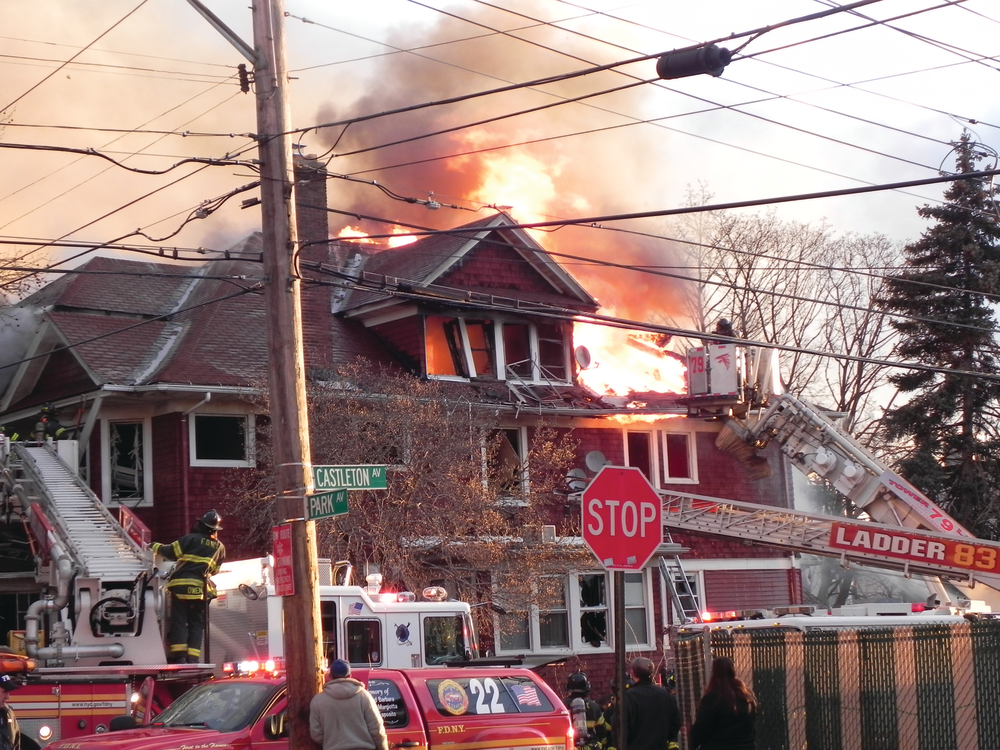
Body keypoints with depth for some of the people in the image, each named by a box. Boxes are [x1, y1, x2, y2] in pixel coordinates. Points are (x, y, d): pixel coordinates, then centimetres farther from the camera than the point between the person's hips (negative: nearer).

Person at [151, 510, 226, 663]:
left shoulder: (192, 539, -4)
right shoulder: (220, 547, 11)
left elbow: (171, 552, -5)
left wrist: (156, 547, 12)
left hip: (181, 585, -3)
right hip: (201, 589, 3)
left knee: (179, 620, 0)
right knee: (196, 623, 8)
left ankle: (178, 654, -9)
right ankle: (193, 657, -1)